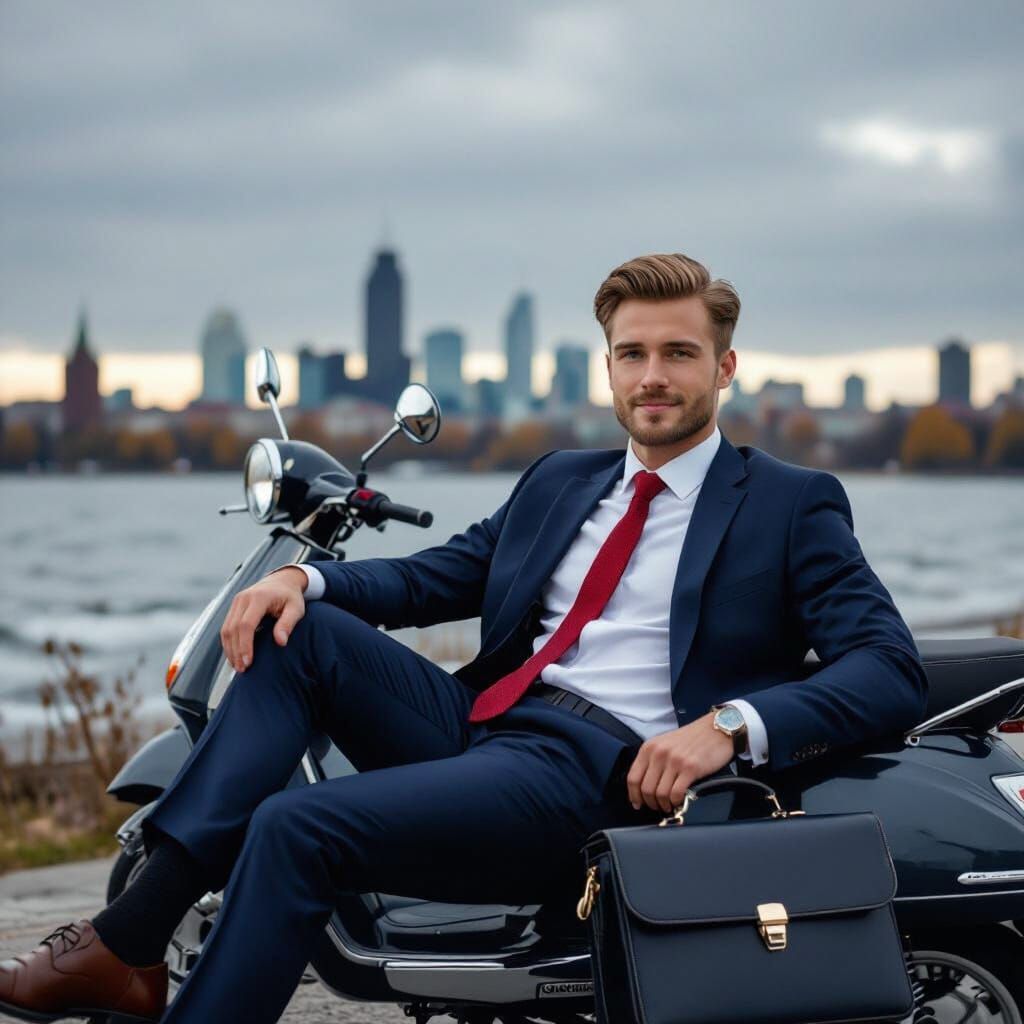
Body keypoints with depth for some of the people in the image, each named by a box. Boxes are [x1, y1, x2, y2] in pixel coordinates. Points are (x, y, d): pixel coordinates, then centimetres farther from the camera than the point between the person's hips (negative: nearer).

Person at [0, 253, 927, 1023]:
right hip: (477, 722, 7)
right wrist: (302, 578, -1)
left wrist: (731, 724, -23)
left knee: (296, 828, -24)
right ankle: (129, 941, -17)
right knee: (297, 630, -12)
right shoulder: (560, 482, 23)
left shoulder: (794, 505, 4)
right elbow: (432, 577, 21)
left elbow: (892, 670, -7)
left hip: (606, 772, -7)